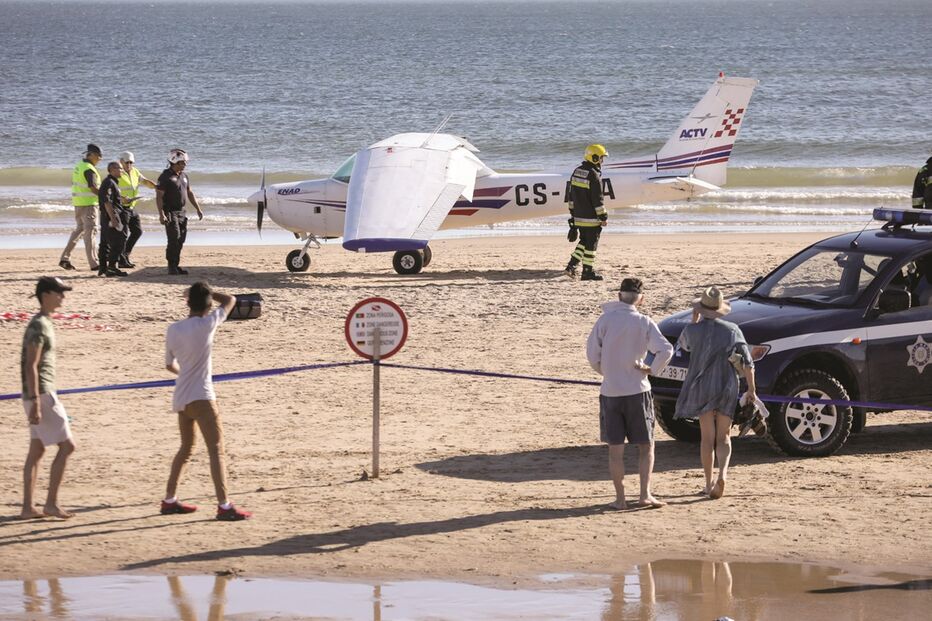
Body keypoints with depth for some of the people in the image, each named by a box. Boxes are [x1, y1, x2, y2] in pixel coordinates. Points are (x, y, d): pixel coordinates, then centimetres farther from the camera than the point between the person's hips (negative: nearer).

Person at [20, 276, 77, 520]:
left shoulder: (43, 323, 15)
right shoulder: (38, 326, -16)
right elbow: (31, 366, -21)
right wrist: (35, 403, -24)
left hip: (39, 395, 10)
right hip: (41, 394, -10)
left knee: (37, 450, 10)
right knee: (67, 445, -7)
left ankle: (28, 507, 11)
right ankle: (51, 503, -4)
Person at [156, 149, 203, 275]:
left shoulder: (184, 175, 12)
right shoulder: (165, 177, -11)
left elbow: (190, 193, 20)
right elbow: (159, 196, -15)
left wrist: (198, 209, 15)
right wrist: (161, 214, -24)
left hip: (181, 212, 7)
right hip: (170, 212, -7)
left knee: (180, 240, 6)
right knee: (174, 239, -13)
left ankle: (176, 265, 12)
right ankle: (172, 266, -8)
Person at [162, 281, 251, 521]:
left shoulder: (173, 329, 5)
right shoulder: (207, 324, -10)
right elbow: (230, 300, 3)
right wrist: (207, 292, 13)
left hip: (180, 398, 7)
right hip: (201, 397, -7)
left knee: (186, 447, 20)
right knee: (216, 449, -7)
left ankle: (169, 500, 25)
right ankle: (224, 506, -14)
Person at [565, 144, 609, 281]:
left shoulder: (576, 172, 9)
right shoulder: (594, 176, -18)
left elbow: (572, 195, 16)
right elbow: (597, 200, -17)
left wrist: (572, 212, 23)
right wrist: (603, 217, -10)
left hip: (578, 217, 8)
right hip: (591, 218, -8)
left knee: (584, 241, 18)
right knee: (591, 243, 2)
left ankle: (571, 265, 9)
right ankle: (587, 272, 7)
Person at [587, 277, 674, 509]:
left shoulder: (606, 319, -4)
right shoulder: (644, 323, -6)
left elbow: (592, 353, -4)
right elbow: (666, 350, -15)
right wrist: (652, 369, 0)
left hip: (610, 392, 1)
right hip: (637, 391, -1)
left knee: (615, 449, 8)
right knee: (646, 446, 10)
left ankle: (620, 498, 9)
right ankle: (645, 495, 1)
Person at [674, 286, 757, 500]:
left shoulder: (693, 330, -8)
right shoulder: (732, 330, -5)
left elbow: (683, 345, 17)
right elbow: (747, 362, -2)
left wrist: (694, 320, 19)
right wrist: (751, 389, 7)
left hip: (702, 388, -1)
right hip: (727, 388, 1)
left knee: (707, 438, 8)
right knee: (723, 437, 7)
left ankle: (709, 484, 10)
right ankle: (723, 473, -17)